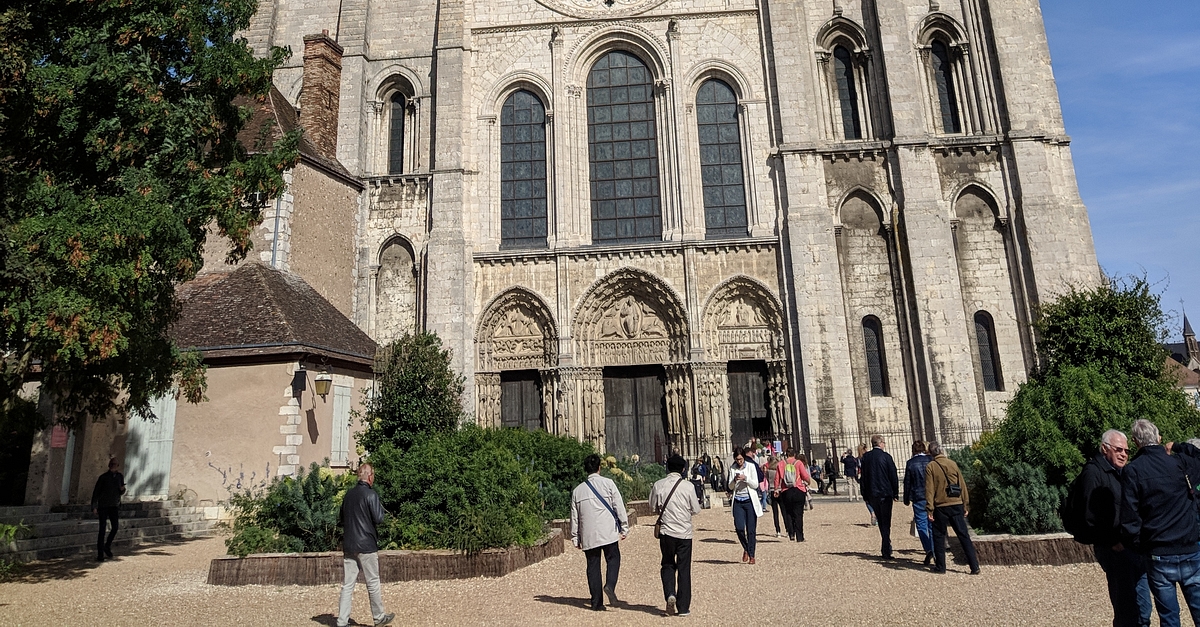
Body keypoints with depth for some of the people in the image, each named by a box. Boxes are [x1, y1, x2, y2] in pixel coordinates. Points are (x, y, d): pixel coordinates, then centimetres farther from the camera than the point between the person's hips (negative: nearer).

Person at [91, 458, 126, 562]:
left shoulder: (120, 476, 6)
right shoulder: (103, 477, -6)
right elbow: (96, 492, -6)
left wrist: (122, 489, -7)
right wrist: (94, 506, -13)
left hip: (114, 505, 3)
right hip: (103, 505, -3)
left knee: (115, 527, -9)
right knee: (102, 529, -3)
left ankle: (107, 546, 15)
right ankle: (100, 554, 3)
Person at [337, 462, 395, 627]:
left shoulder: (349, 494, 8)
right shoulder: (371, 494, -13)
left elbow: (341, 516, 18)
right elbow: (378, 518, -15)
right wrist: (380, 507, 2)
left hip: (348, 545, 6)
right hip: (366, 545, -6)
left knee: (347, 585, 7)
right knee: (373, 583, 6)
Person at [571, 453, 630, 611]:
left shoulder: (578, 490, 10)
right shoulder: (607, 483, -1)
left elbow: (574, 516, 13)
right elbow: (619, 506, -3)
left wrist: (575, 537, 20)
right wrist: (624, 527, 4)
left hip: (588, 535, 3)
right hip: (608, 532, -3)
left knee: (593, 566, 8)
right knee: (613, 559, 10)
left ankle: (597, 603, 8)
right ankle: (610, 585, -15)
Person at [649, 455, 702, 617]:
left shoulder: (658, 485, -6)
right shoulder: (688, 486, -10)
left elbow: (653, 506, 5)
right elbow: (696, 510, -2)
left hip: (666, 531, 1)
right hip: (684, 532, -1)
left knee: (668, 565, 18)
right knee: (684, 569, 9)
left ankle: (670, 594, -5)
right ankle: (683, 607, 13)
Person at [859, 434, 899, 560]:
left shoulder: (865, 457, 1)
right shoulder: (886, 456, -9)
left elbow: (863, 477, 4)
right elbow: (893, 476, -7)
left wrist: (865, 495, 10)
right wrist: (895, 493, 2)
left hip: (872, 494, 3)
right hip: (885, 493, -3)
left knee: (881, 522, 18)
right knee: (886, 523, 3)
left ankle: (887, 547, 27)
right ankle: (886, 551, 2)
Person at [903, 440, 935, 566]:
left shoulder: (910, 463, -4)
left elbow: (907, 482, -1)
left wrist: (906, 499, 9)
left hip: (919, 498, -2)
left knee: (921, 525, 3)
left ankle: (928, 550, -15)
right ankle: (935, 553, 13)